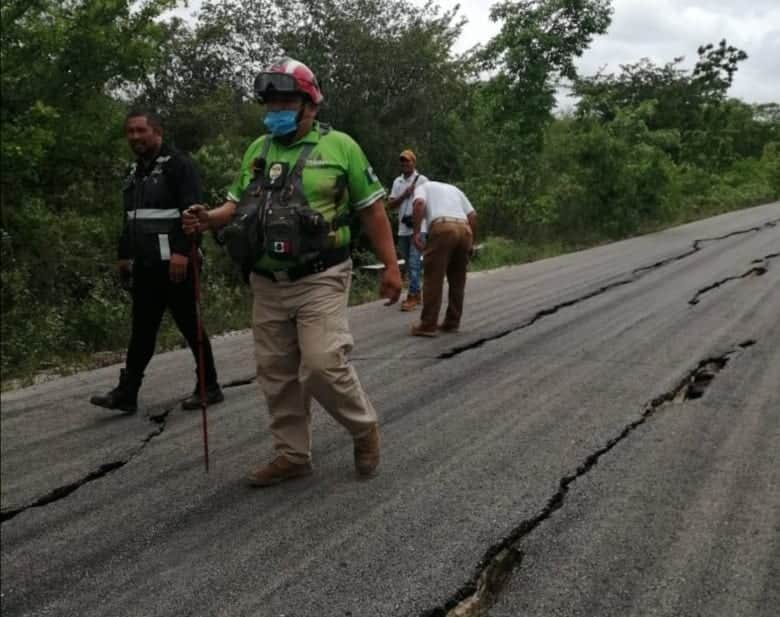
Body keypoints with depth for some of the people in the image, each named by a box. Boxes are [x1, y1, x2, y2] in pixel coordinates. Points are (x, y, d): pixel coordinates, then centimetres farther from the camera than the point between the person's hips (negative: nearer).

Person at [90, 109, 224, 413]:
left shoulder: (178, 164, -7)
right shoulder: (134, 171, 19)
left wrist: (182, 252, -24)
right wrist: (124, 255, 23)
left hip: (174, 263, -8)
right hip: (145, 265, 8)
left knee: (190, 325, 0)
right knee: (141, 329, 8)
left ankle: (209, 387, 12)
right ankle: (126, 393, 11)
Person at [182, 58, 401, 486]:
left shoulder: (339, 146, -2)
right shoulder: (257, 150, 12)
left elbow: (372, 208, 0)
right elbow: (237, 204, 16)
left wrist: (390, 265, -4)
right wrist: (209, 219, -7)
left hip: (320, 280, -5)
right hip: (268, 284, 6)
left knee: (322, 365, -14)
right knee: (276, 373, 8)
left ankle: (364, 428, 13)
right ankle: (292, 454, 22)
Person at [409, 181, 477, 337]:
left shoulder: (423, 187, 22)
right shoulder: (454, 189, 35)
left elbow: (419, 203, -3)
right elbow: (472, 216, 23)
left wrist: (416, 232, -7)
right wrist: (471, 242, 26)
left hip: (442, 228, -5)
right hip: (464, 229, 5)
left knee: (433, 278, -1)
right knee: (457, 279, 15)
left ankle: (428, 325, -1)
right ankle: (452, 323, 18)